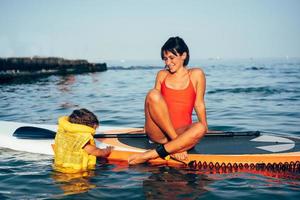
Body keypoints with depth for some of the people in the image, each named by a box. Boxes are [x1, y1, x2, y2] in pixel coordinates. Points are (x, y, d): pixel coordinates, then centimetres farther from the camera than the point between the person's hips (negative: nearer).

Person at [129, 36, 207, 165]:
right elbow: (153, 101, 15)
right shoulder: (162, 75, 16)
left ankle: (152, 154, -35)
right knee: (153, 94, -25)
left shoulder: (196, 75, 10)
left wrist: (204, 128, -4)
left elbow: (199, 104, 9)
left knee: (199, 128, -36)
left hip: (182, 131, -1)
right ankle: (176, 145, -25)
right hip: (158, 132, 1)